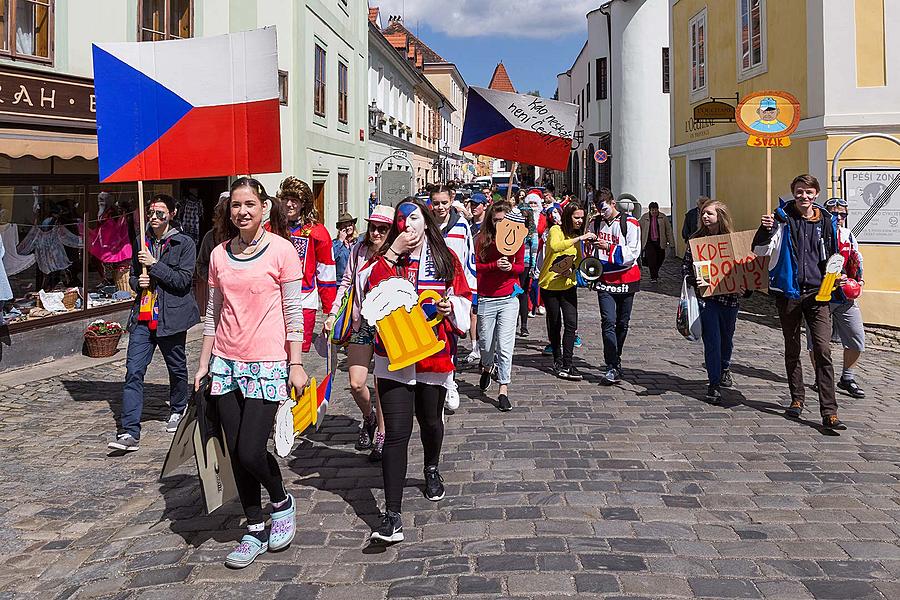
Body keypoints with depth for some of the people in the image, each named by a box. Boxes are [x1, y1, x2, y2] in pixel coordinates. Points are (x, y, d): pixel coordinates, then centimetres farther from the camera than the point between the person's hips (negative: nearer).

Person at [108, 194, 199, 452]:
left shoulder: (184, 244, -4)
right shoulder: (142, 243, 12)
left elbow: (183, 279, -13)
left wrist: (154, 265, -17)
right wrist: (138, 281, -1)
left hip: (171, 315, -3)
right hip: (143, 315, 4)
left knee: (177, 368, 14)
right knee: (133, 371, -8)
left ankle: (177, 411, 40)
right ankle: (130, 432, -10)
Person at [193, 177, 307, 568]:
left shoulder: (281, 250, -5)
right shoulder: (219, 255, 8)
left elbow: (293, 312, -5)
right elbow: (213, 313, 14)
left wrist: (296, 365, -8)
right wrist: (204, 363, 12)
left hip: (267, 364, -5)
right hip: (226, 364, 5)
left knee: (250, 452, -10)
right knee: (236, 454, 7)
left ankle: (282, 502, 21)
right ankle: (255, 531, 22)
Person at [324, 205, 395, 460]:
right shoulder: (358, 250, 3)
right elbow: (346, 283, 12)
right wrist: (333, 313, 10)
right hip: (360, 323, 3)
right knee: (356, 384, 0)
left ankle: (381, 434, 22)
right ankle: (368, 418, 32)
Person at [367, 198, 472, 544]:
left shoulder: (446, 259, 4)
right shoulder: (388, 259, 2)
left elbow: (463, 301, 7)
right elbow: (374, 294, -15)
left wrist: (450, 306, -14)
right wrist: (392, 254, -18)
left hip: (434, 357, 2)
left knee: (430, 421, 21)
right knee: (396, 433, -9)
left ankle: (432, 470, 53)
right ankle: (392, 517, -8)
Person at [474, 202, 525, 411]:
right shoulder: (482, 239, 0)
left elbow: (521, 266, 10)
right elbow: (475, 266, -2)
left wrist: (510, 267, -12)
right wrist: (495, 265, -18)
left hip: (508, 299, 0)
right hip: (485, 299, 0)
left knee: (505, 346, -5)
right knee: (486, 344, 11)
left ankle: (503, 390, 1)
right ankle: (487, 367, 45)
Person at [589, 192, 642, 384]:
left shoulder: (630, 223, -7)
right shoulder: (597, 223, 8)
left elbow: (632, 253, -16)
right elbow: (591, 251, 20)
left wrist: (609, 248, -27)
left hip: (626, 279, -2)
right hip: (605, 280, 2)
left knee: (622, 323, 10)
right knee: (608, 321, -11)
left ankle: (614, 359, 28)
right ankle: (613, 368, -13)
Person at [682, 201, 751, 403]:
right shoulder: (696, 239, 0)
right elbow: (685, 266, 1)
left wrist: (743, 288, -9)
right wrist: (695, 282, -17)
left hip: (729, 297, 2)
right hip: (706, 297, -2)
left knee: (727, 337, 18)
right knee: (711, 339, -6)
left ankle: (724, 368, 47)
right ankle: (714, 384, 2)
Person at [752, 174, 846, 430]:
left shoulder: (827, 221, 6)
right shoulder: (782, 218, -2)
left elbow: (834, 256, 18)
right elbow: (760, 251, -9)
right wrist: (765, 230, -26)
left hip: (817, 293, 1)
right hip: (788, 292, 0)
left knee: (823, 351, -8)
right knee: (792, 350, 12)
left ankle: (829, 412, -7)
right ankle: (797, 399, 27)